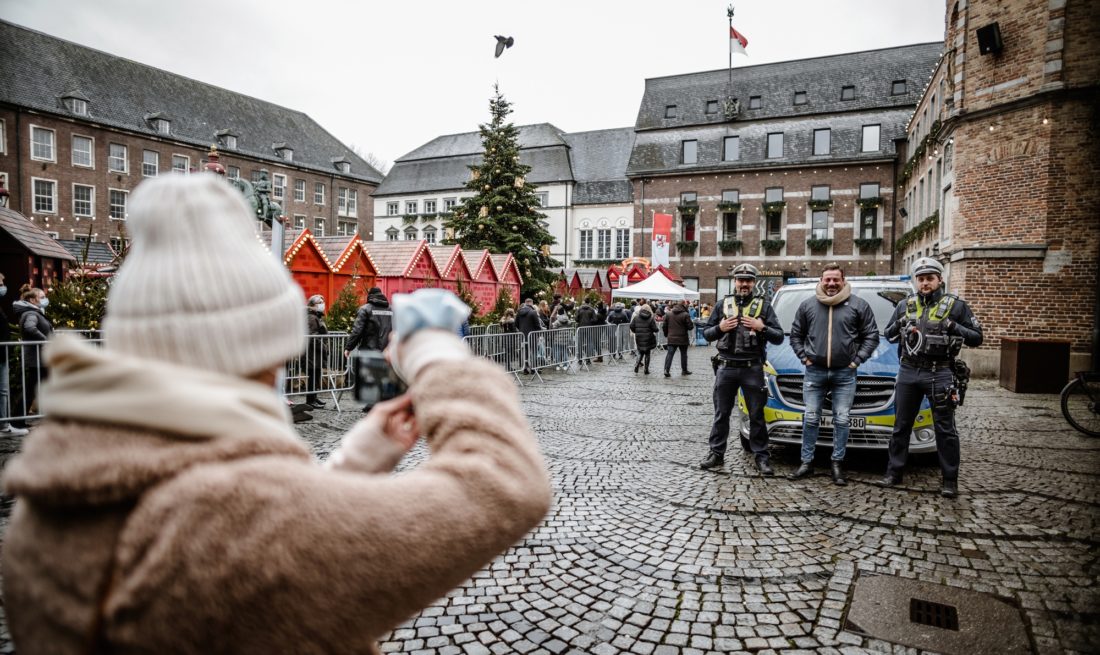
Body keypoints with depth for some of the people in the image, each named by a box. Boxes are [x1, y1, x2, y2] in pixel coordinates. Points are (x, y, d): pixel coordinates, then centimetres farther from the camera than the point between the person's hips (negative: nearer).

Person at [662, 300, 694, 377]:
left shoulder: (668, 314, 2)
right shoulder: (685, 315, -10)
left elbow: (664, 326, 5)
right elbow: (690, 327, -10)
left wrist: (666, 334, 19)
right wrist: (692, 324, 12)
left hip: (671, 338, 2)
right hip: (682, 339, -2)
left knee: (670, 354, 2)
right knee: (683, 354, 12)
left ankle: (666, 370, -10)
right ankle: (684, 370, 21)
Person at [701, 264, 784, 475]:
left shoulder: (764, 306, 5)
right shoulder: (723, 304, 9)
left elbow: (779, 337, 2)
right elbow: (706, 333, 12)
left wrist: (761, 327, -14)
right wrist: (720, 327, -7)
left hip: (752, 368, -1)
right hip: (726, 367, 1)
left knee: (757, 414, 5)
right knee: (721, 413, 8)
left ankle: (761, 456, 14)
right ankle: (716, 454, 17)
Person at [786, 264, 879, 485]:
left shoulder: (858, 305, 1)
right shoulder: (808, 305, 6)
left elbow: (871, 335, 3)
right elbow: (796, 334, 12)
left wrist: (857, 359, -5)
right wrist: (804, 356, 0)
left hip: (844, 374, -1)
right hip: (814, 372, 1)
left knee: (842, 420, 3)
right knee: (810, 418, 5)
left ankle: (837, 463, 16)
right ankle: (807, 462, 14)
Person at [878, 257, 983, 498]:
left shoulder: (956, 305, -1)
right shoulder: (905, 305, 9)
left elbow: (977, 338, -1)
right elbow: (888, 336, 16)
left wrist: (954, 328, -18)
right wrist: (897, 326, -5)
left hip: (939, 374, -3)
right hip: (908, 372, 4)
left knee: (945, 429, 2)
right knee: (901, 425, 10)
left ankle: (950, 479, 12)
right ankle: (894, 472, 19)